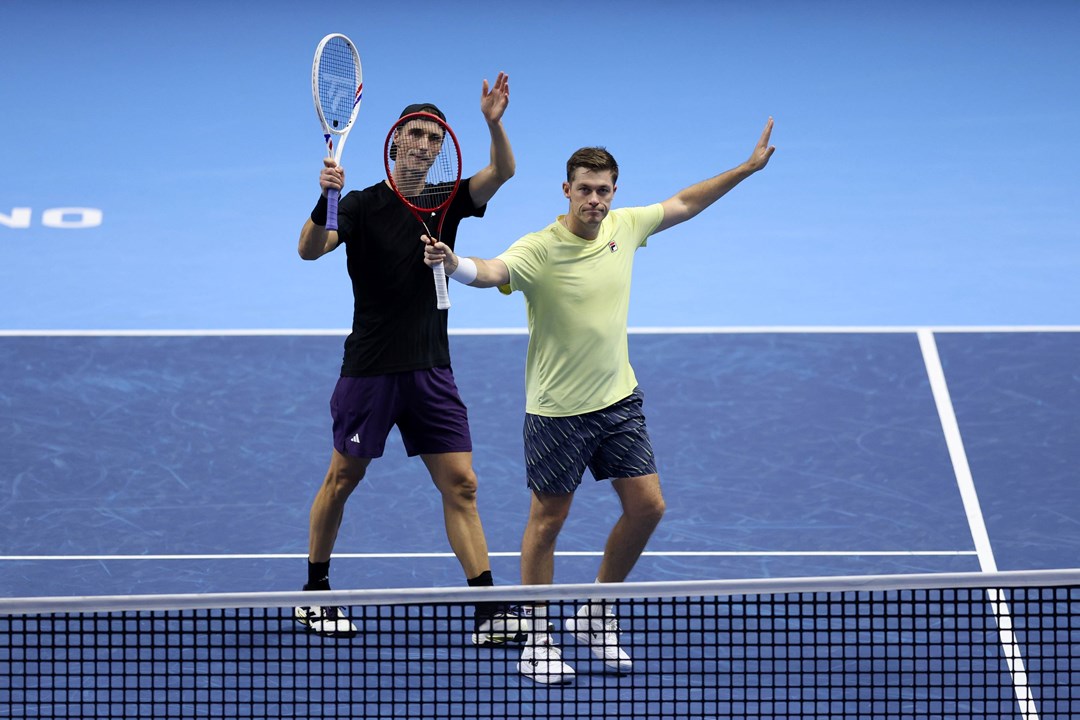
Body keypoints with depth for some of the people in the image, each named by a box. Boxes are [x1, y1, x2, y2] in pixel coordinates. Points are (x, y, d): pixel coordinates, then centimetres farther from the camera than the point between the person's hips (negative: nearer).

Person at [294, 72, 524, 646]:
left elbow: (502, 172, -10)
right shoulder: (363, 205, -6)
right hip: (369, 368, -3)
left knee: (460, 485, -3)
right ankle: (314, 594, 24)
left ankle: (487, 611, -5)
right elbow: (309, 250, -21)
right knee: (342, 478, 8)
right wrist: (326, 199, -39)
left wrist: (494, 123, -30)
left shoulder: (446, 202, 6)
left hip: (431, 371, 4)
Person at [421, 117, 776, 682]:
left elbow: (683, 204, 14)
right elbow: (492, 271, -41)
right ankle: (536, 640, 18)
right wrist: (454, 263, -63)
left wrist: (747, 168, 16)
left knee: (646, 507, 5)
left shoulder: (623, 227, -2)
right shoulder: (538, 251, -21)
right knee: (547, 520, 5)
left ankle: (595, 616, 23)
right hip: (557, 408, -6)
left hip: (619, 398, 6)